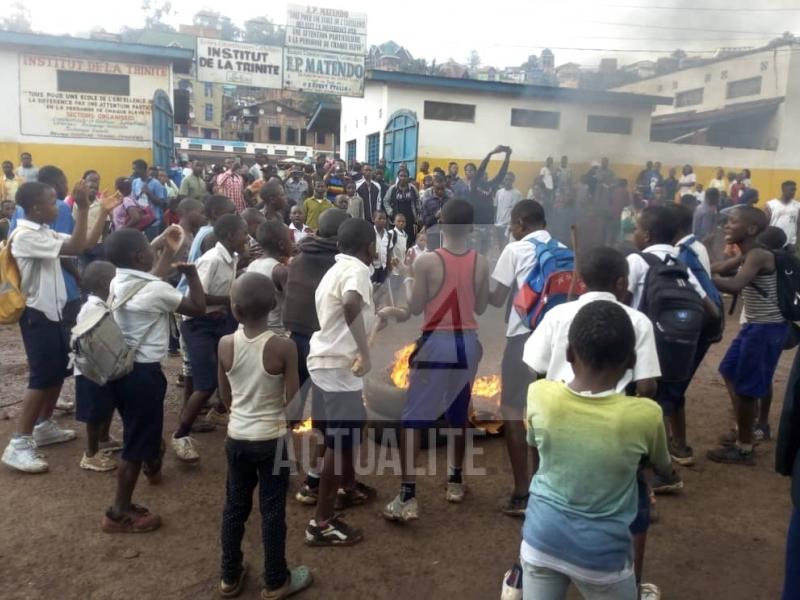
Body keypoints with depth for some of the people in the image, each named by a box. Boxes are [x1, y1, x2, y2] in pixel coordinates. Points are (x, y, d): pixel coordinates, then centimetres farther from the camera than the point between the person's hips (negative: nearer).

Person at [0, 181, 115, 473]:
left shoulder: (46, 232, 9)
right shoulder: (25, 236, -19)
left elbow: (85, 244, 11)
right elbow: (75, 248, -26)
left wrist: (103, 213, 5)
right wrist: (82, 208, -26)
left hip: (53, 312, 9)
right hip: (37, 316, -9)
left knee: (60, 370, 17)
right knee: (42, 376, -9)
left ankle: (44, 426, 31)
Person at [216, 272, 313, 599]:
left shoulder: (225, 345, -9)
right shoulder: (284, 347, -19)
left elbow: (226, 399, 3)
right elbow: (292, 403, -13)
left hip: (236, 437, 4)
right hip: (272, 440, -3)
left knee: (235, 506, 19)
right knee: (272, 510, 10)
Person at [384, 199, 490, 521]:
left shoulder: (426, 261, -12)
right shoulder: (481, 262, -1)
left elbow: (414, 308, -7)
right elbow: (481, 307, 8)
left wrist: (408, 284, 12)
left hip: (436, 343, -4)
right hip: (468, 342, 5)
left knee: (411, 418, 3)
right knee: (458, 414, 21)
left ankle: (408, 497, -2)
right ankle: (455, 481, 35)